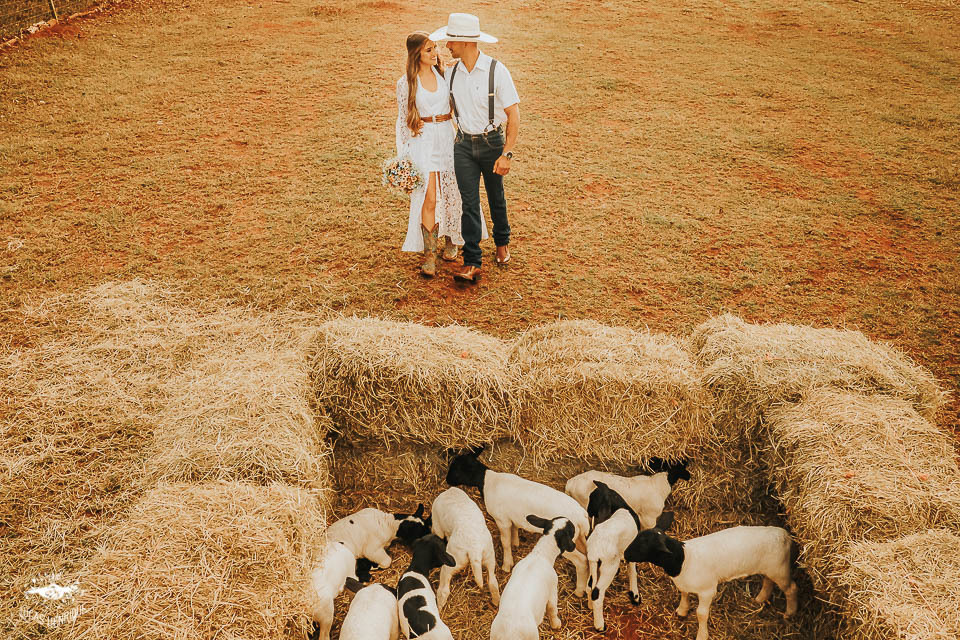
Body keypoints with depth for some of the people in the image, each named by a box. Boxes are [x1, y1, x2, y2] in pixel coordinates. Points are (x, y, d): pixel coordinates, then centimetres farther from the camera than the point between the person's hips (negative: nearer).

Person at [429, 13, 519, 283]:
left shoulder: (496, 70, -14)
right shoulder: (450, 73, 1)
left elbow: (513, 114, -14)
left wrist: (506, 154, -20)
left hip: (492, 142, -3)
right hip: (463, 144, 3)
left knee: (496, 198, 14)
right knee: (469, 203, -4)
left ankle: (502, 243, 39)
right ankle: (471, 264, -5)